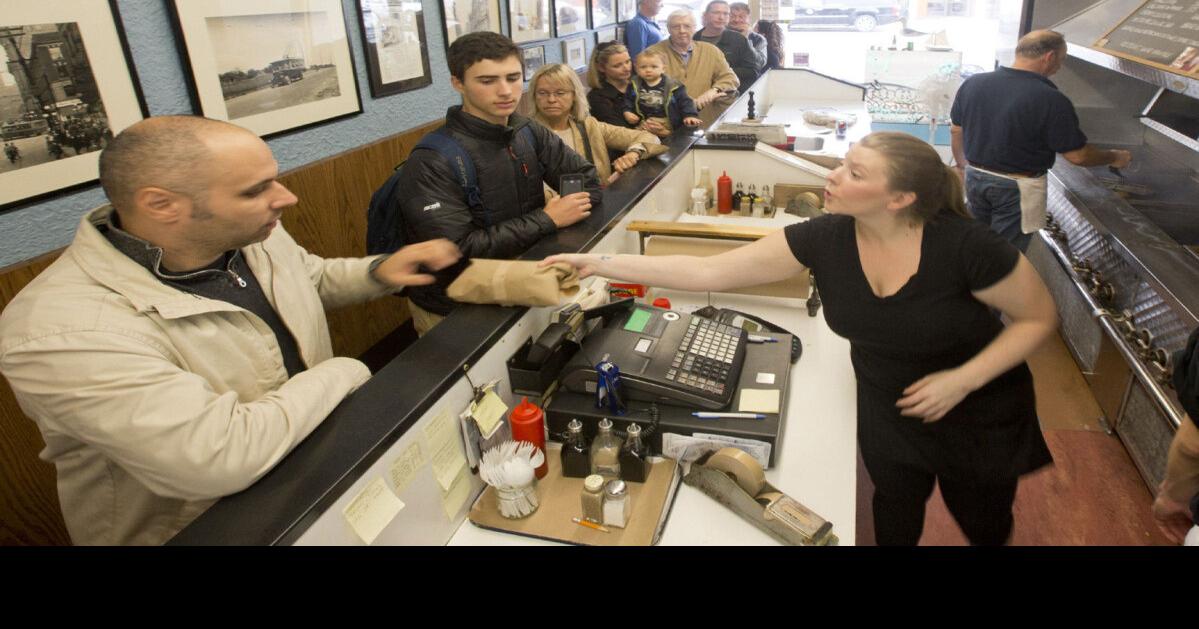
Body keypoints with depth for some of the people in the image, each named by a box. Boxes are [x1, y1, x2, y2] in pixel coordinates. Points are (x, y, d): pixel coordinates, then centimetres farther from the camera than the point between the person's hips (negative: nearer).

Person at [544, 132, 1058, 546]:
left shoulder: (963, 246, -31)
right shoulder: (824, 238, -23)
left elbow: (1039, 317, -14)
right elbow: (706, 272, -25)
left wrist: (963, 379, -28)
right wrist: (599, 264, -29)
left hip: (978, 413, -2)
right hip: (885, 410, 2)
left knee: (984, 524, 23)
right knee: (896, 511, 24)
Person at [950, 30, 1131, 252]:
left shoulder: (972, 83, -5)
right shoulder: (1051, 100, -19)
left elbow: (956, 130, 7)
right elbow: (1077, 155, -12)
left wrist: (962, 165, 22)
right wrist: (1114, 158, 7)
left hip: (975, 177, 5)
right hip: (1017, 189, -5)